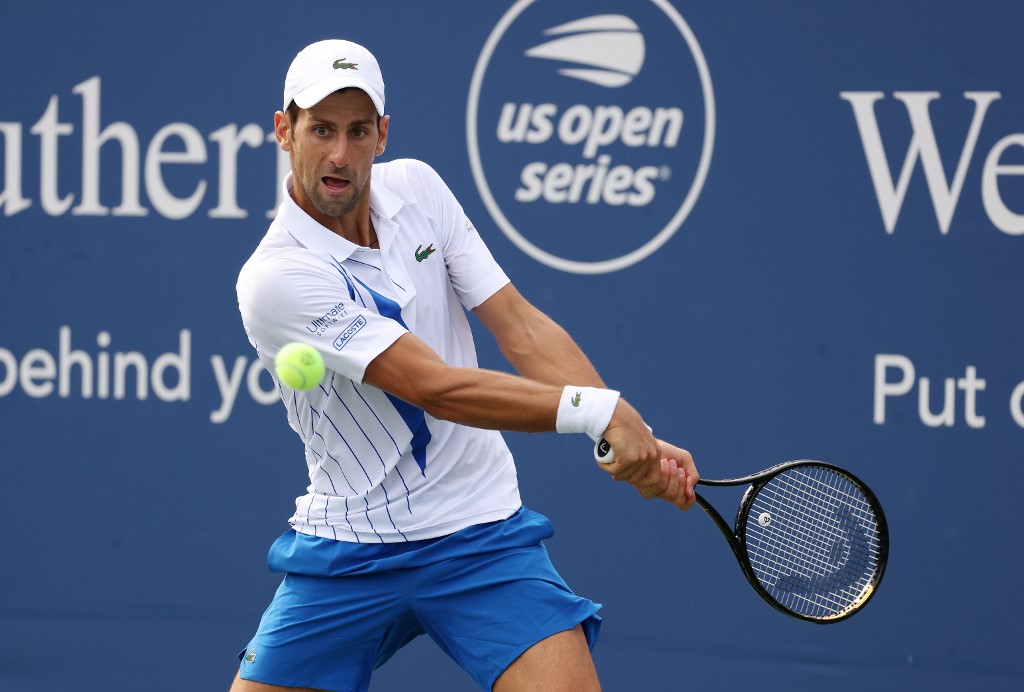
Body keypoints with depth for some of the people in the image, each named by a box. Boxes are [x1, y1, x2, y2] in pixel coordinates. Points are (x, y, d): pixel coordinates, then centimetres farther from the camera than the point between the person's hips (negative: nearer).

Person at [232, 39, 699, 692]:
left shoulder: (415, 188, 0)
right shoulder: (276, 278, -18)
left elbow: (521, 326, -3)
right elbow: (435, 387, -24)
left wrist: (637, 439, -16)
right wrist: (597, 409, -31)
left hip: (480, 536, 3)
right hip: (346, 551, -2)